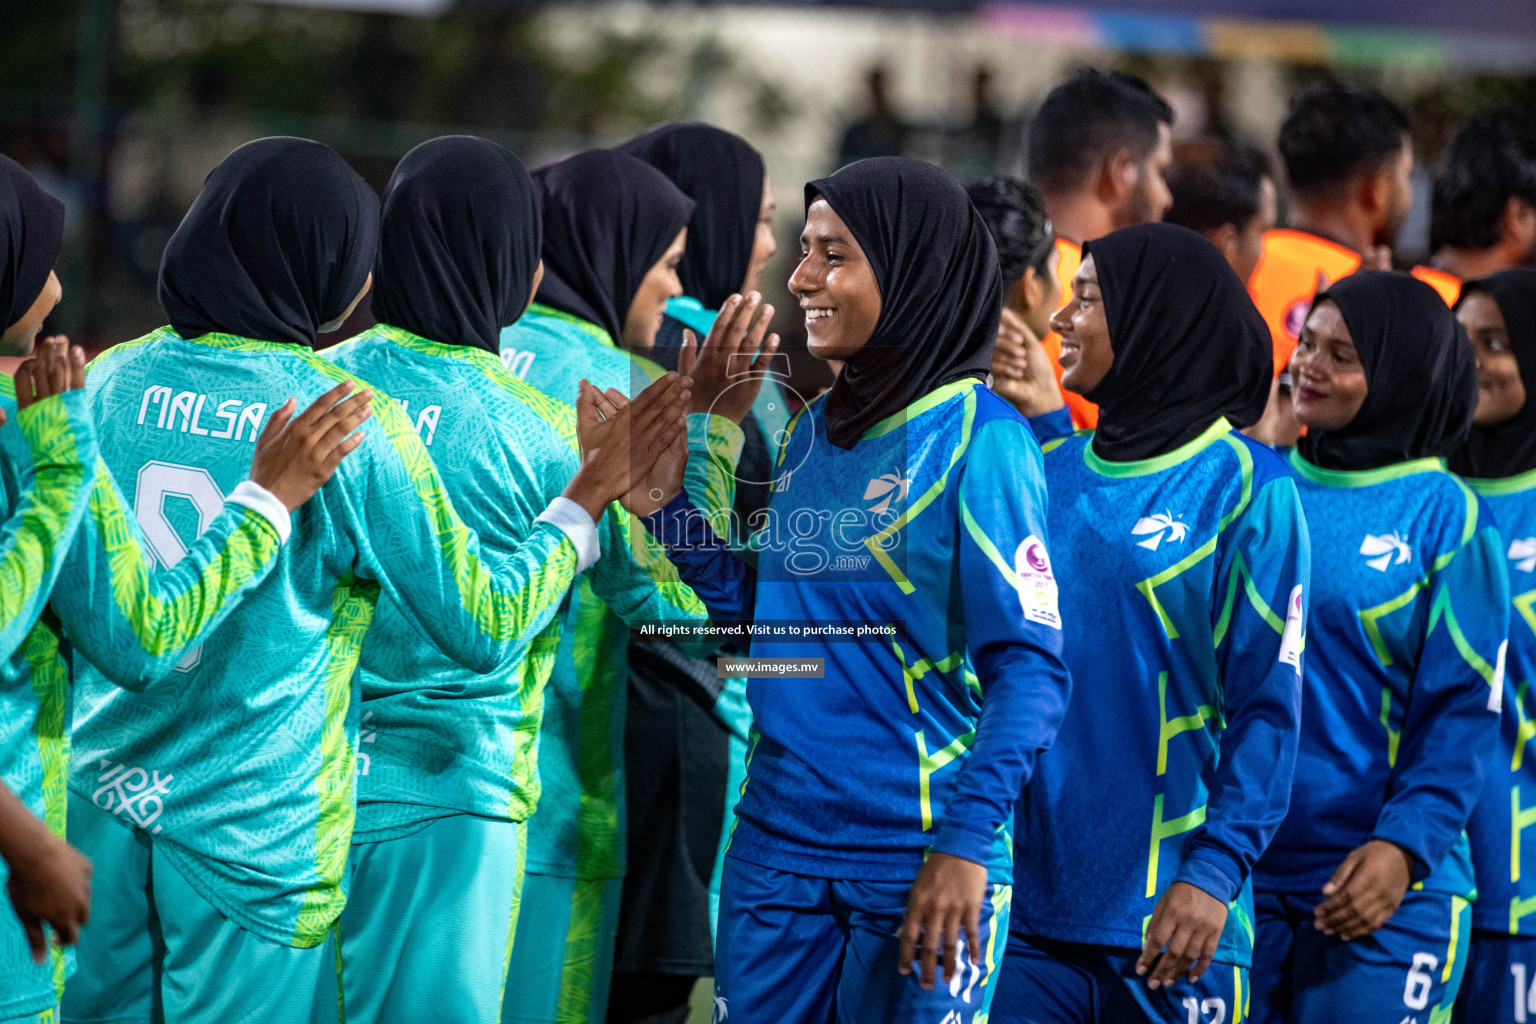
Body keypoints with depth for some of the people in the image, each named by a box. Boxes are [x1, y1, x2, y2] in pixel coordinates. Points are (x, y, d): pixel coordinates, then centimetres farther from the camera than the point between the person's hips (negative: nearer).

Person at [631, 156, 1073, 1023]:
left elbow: (1031, 667, -13)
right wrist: (665, 496, 7)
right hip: (780, 848, 6)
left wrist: (967, 842, -20)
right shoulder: (815, 434, 12)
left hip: (918, 859, -6)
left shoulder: (977, 439, -9)